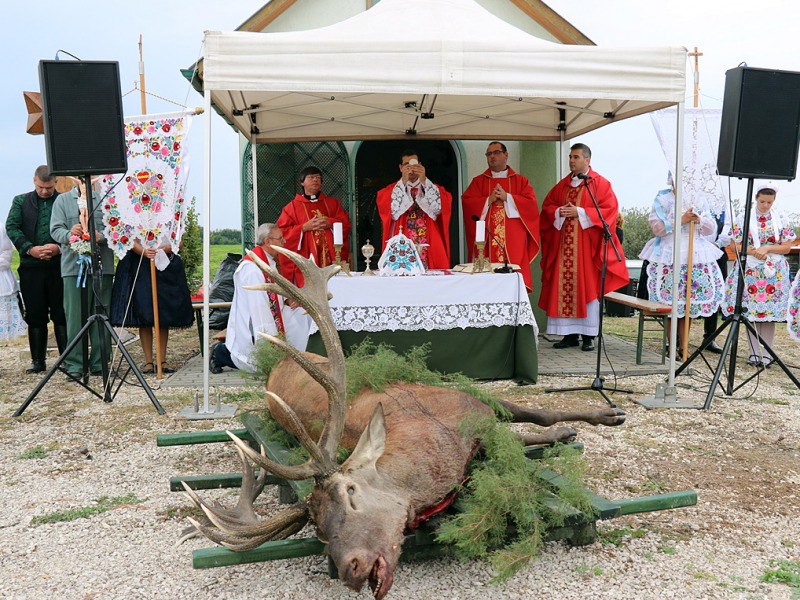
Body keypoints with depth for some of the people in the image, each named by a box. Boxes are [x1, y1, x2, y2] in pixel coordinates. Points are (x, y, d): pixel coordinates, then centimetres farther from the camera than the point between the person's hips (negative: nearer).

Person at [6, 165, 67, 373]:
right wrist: (30, 249, -9)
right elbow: (11, 227, 4)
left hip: (59, 265, -2)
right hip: (31, 267, 2)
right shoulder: (21, 201, 14)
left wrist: (59, 248, -15)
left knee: (62, 315, 0)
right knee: (35, 315, 7)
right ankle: (37, 361, 14)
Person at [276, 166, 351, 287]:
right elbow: (281, 231, 1)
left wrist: (330, 224, -10)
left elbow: (346, 224, 8)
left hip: (331, 260, 2)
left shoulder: (333, 203, 18)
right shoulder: (293, 206, 9)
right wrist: (304, 227, -10)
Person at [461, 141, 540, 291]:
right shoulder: (479, 181, 15)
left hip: (513, 242, 0)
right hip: (486, 240, 1)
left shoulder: (521, 181, 13)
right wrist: (488, 200, -10)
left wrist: (507, 197, -9)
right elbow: (466, 202, 2)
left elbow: (531, 203, -1)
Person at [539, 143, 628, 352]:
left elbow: (610, 209, -8)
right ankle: (571, 334, 9)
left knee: (587, 286, -3)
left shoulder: (600, 183, 1)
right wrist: (559, 212, -6)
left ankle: (589, 336, 4)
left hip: (587, 244, -5)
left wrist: (580, 213, -15)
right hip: (563, 244, 5)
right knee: (564, 287, 2)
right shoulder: (563, 184, 16)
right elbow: (547, 205, 16)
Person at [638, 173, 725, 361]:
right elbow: (657, 227, -8)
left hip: (697, 258, 4)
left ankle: (683, 346, 15)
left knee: (690, 303, 4)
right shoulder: (662, 200, 2)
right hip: (669, 259, -4)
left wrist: (699, 220, -8)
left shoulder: (700, 201, 15)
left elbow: (712, 229, 12)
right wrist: (681, 220, -14)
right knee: (670, 304, -2)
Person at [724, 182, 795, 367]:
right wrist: (754, 251, -15)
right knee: (750, 312, 0)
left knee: (770, 311, -1)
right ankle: (754, 352, 10)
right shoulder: (742, 219, 3)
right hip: (749, 271, 0)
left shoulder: (782, 220, 5)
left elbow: (786, 247, 3)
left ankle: (766, 353, 7)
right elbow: (737, 246, 2)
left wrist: (767, 248, -13)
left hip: (774, 272, 0)